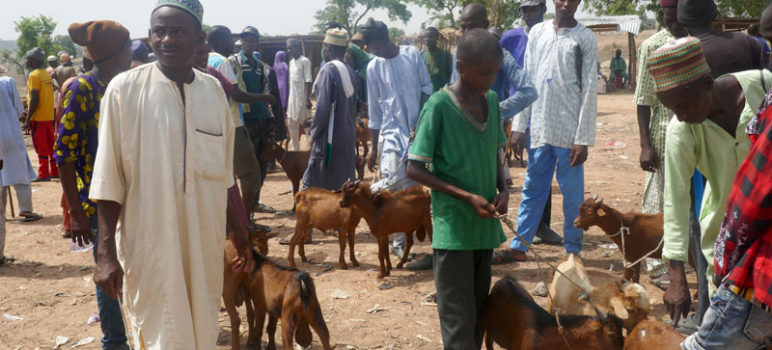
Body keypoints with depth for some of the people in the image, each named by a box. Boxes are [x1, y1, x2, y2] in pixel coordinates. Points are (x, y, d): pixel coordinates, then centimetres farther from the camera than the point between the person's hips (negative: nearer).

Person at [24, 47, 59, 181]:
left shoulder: (34, 75, -13)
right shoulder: (47, 74, 12)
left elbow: (34, 99, -18)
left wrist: (27, 119, -16)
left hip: (38, 118, -8)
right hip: (49, 116, 8)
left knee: (41, 146, -3)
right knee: (51, 144, 12)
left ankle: (44, 174, 0)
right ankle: (55, 171, 17)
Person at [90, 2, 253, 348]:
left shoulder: (214, 90, 3)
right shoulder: (125, 88, -9)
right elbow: (109, 180, -7)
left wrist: (237, 231, 16)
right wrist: (106, 251, -10)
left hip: (204, 242, 4)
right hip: (149, 246, -4)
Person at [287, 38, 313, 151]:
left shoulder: (304, 61, -11)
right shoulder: (291, 62, 13)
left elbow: (308, 81, -15)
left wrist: (308, 99, -21)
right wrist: (288, 98, 15)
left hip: (302, 98, -8)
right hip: (292, 98, 8)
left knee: (305, 124, -5)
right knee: (292, 125, 13)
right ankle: (295, 148, 23)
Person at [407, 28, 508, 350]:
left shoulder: (492, 100, 4)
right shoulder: (438, 106, -14)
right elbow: (414, 169, -12)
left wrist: (503, 188, -3)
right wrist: (468, 197, -18)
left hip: (486, 225, 6)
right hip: (453, 230, -6)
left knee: (479, 314, 15)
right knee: (459, 323, -2)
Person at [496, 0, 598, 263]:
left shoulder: (585, 38, -1)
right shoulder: (537, 32, 10)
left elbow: (589, 90, -5)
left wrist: (583, 139, -10)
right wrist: (519, 126, 5)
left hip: (569, 132, -4)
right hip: (539, 129, 4)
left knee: (572, 194, 3)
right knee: (532, 189, 10)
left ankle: (572, 250, 14)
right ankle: (518, 246, 17)